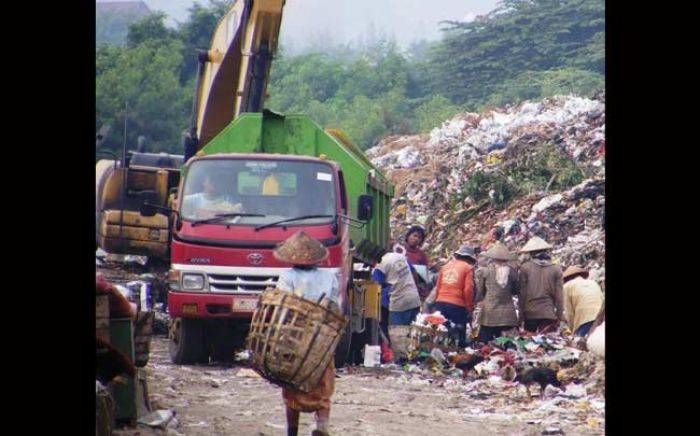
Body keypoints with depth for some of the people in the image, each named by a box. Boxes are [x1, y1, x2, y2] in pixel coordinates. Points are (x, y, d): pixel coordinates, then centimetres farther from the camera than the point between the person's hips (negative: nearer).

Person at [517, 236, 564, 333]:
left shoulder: (525, 268, -4)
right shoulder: (556, 269, -1)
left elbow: (522, 293, -1)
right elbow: (559, 295, 0)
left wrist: (521, 313, 6)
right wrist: (560, 314, 6)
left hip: (530, 312, 0)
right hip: (549, 313, 0)